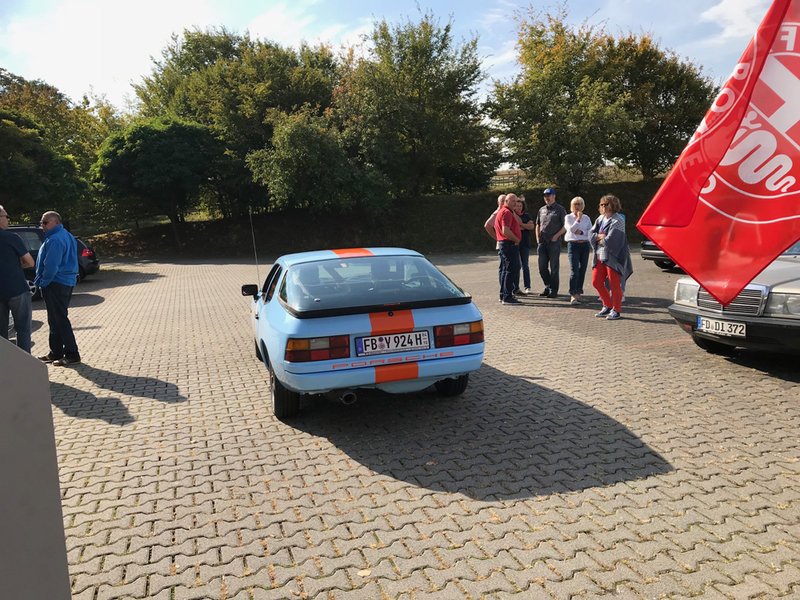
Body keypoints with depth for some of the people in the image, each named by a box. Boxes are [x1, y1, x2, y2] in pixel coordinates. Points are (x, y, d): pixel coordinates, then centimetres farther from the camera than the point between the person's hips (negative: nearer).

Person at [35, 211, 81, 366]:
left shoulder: (55, 240, -18)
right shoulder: (67, 236, 15)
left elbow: (51, 266, -24)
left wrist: (43, 282, -9)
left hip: (56, 284, -11)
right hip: (67, 282, 11)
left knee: (59, 320, -5)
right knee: (55, 319, 17)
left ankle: (72, 354, -2)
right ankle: (56, 353, 25)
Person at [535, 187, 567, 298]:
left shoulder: (560, 209, 2)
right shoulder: (541, 210, 16)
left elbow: (565, 225, -2)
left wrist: (556, 236, -11)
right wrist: (537, 238, 10)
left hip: (554, 242, -5)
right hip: (542, 242, 5)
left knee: (553, 267, -3)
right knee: (542, 267, 6)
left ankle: (553, 290, 4)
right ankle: (548, 287, 21)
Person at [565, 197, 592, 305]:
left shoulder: (586, 218, 12)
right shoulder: (569, 217, 4)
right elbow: (571, 229, -11)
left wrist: (581, 232, -11)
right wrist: (578, 218, -11)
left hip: (585, 245, 4)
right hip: (573, 245, -4)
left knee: (582, 270, 5)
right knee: (574, 271, -12)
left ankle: (578, 293, 18)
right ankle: (573, 296, -14)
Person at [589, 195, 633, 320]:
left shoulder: (618, 220, -10)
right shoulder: (600, 219, 13)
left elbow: (611, 239, -20)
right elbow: (591, 234, 8)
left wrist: (599, 239, -3)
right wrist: (600, 236, -11)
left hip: (613, 257, -8)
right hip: (600, 257, 8)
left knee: (614, 284, -2)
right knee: (596, 282, 8)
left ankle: (616, 310, 11)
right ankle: (608, 306, 25)